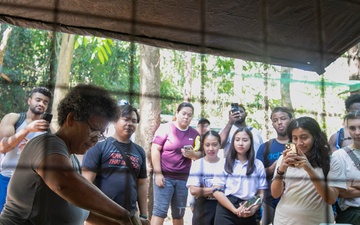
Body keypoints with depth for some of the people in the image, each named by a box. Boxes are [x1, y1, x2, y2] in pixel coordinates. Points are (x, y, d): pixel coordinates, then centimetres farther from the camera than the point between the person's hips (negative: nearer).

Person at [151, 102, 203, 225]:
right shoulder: (165, 128, -5)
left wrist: (192, 154, -11)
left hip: (184, 178, 4)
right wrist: (158, 173, -14)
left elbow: (200, 154, 13)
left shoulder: (194, 133, 8)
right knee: (160, 210, -7)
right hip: (165, 176, -4)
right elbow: (155, 150, -8)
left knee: (179, 213, 12)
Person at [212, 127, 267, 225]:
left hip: (248, 214, 2)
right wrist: (235, 210, -13)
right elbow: (217, 190, -5)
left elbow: (261, 193, 6)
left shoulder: (258, 165, 6)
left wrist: (254, 209, -13)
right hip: (226, 210, -1)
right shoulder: (225, 163, 1)